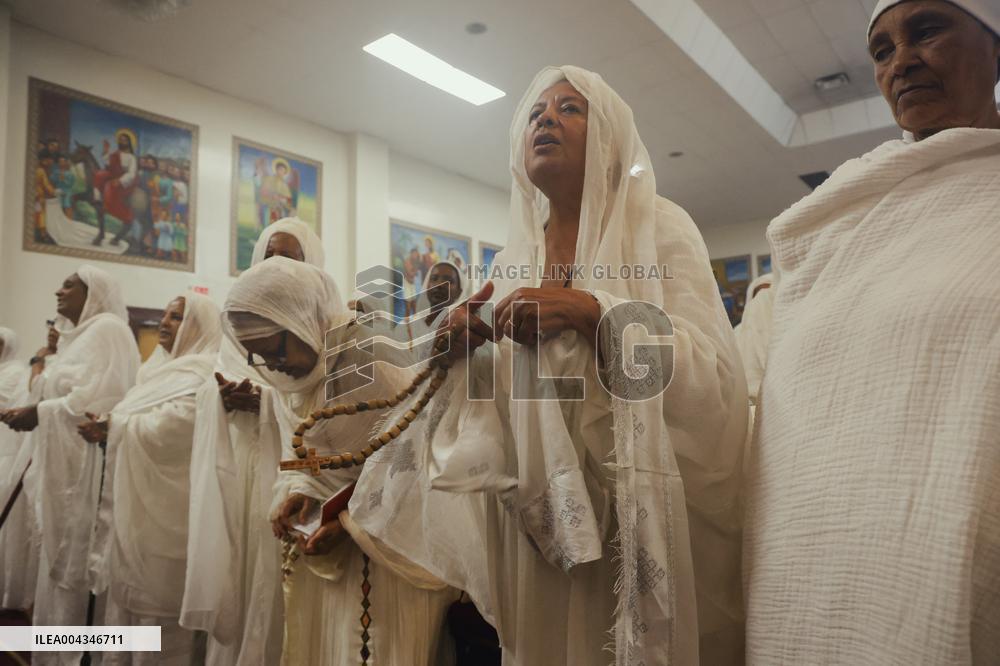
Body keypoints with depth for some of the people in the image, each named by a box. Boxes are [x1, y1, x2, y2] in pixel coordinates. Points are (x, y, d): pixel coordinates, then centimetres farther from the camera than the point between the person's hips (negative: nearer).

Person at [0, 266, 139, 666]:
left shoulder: (108, 329, -10)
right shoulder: (81, 334, 20)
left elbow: (99, 397, -21)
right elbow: (70, 394, 18)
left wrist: (40, 413, -14)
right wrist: (33, 411, 4)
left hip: (88, 464, -10)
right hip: (67, 462, 10)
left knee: (75, 562, -3)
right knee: (61, 558, 15)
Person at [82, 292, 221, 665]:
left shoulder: (203, 375, -13)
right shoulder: (162, 368, 17)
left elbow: (163, 429, -22)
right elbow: (136, 424, 17)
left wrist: (111, 424, -6)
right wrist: (107, 429, -3)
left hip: (164, 510, -9)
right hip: (135, 505, 9)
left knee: (154, 601, 1)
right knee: (126, 596, 16)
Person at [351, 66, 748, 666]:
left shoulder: (658, 226, -3)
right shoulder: (513, 257, 9)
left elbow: (713, 376, -14)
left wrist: (592, 313, -23)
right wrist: (464, 350, -6)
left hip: (638, 511, -3)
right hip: (538, 517, 4)